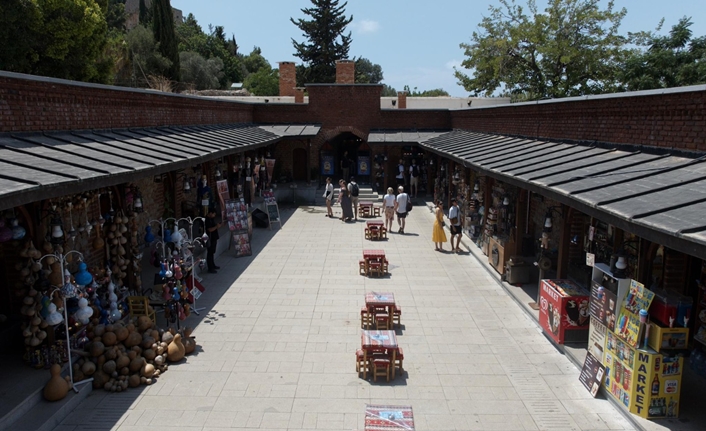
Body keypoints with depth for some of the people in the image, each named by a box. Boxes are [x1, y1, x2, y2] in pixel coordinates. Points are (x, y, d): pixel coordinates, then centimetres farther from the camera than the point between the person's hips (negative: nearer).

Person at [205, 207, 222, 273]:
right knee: (210, 253, -2)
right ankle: (210, 268, 4)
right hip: (210, 239, -10)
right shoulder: (207, 220, -21)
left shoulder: (212, 218, 8)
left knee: (212, 252, 21)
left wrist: (217, 225, 4)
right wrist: (216, 226, -19)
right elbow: (210, 229, -25)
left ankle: (213, 265, 35)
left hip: (214, 238, 10)